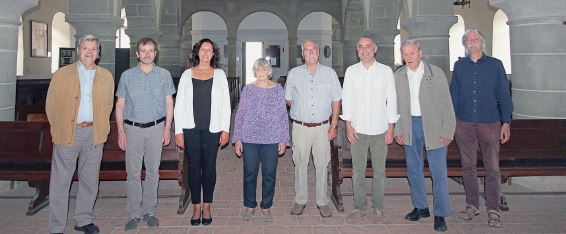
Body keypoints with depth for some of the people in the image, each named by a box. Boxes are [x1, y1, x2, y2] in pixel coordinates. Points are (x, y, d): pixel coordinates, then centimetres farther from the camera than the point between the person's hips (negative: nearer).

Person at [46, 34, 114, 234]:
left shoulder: (106, 77, 9)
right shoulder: (61, 75, 3)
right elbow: (51, 105, 5)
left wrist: (101, 130, 7)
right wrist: (58, 129, 1)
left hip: (94, 135, 2)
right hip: (68, 134, -2)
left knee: (90, 181, 11)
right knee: (60, 182, 2)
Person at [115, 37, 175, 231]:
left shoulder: (164, 75, 5)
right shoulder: (127, 76, 5)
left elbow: (169, 103, 6)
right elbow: (120, 105, 6)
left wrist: (167, 129, -2)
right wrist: (120, 131, -1)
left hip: (156, 128, 0)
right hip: (133, 128, 0)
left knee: (153, 172, 6)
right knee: (133, 173, 1)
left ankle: (149, 211, 18)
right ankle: (134, 214, 11)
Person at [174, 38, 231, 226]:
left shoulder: (219, 75, 5)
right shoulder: (187, 75, 5)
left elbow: (226, 104, 4)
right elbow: (179, 104, 3)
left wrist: (225, 129, -2)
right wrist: (178, 131, -2)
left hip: (212, 129, 0)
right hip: (191, 129, 0)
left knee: (209, 166, 6)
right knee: (193, 166, 6)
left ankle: (207, 207, 19)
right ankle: (196, 207, 18)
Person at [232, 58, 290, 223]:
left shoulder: (278, 89, 3)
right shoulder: (248, 89, 3)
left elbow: (283, 115, 4)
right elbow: (240, 114, 4)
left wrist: (283, 139, 1)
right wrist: (238, 139, 0)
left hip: (271, 140, 0)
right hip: (249, 139, 0)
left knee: (269, 175, 7)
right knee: (249, 174, 8)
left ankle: (266, 207, 23)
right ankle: (249, 206, 24)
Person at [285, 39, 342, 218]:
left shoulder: (329, 73, 4)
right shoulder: (294, 73, 6)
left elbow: (336, 100, 4)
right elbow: (288, 99, 13)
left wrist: (333, 125, 0)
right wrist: (301, 110, 2)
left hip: (323, 127, 0)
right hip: (301, 127, 1)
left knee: (322, 164, 4)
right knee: (300, 164, 6)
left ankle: (322, 201, 17)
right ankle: (300, 200, 19)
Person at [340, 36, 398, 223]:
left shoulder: (386, 71, 2)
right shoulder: (351, 71, 5)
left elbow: (391, 99, 3)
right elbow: (347, 99, 5)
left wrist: (391, 127, -1)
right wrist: (348, 125, -2)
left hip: (380, 129, -1)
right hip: (358, 129, 1)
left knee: (379, 170, 5)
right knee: (358, 169, 7)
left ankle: (377, 207, 19)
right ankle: (360, 206, 19)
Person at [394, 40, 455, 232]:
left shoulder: (436, 73, -4)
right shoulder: (398, 76, 4)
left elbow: (446, 103, -4)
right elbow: (395, 105, 7)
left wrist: (447, 131, -9)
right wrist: (397, 130, 3)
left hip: (433, 127, -3)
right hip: (410, 127, 3)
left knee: (438, 172, -1)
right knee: (414, 170, 12)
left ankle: (440, 214, 12)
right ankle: (420, 207, 27)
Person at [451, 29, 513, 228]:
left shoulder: (495, 65, 3)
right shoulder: (459, 66, 7)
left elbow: (504, 95, 2)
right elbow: (454, 94, 9)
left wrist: (506, 122, -4)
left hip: (490, 124, -2)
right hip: (464, 124, 2)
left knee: (492, 169, 1)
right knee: (468, 167, 10)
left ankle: (493, 210, 12)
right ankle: (472, 205, 23)